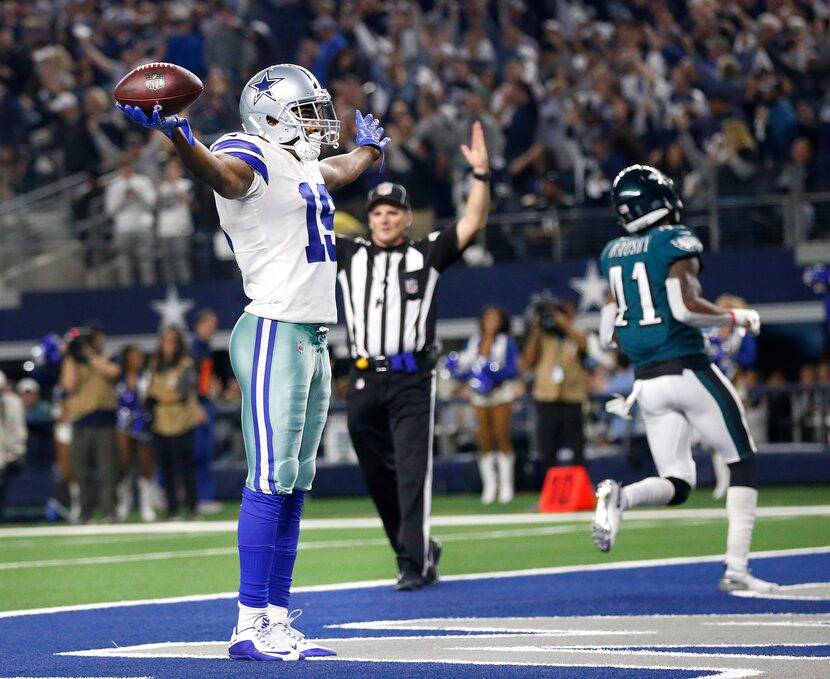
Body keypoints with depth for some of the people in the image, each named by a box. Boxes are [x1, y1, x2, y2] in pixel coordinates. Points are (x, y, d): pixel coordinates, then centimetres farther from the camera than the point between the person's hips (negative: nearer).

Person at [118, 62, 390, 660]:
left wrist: (369, 147, 64)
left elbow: (341, 171, 45)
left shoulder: (306, 167, 20)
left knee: (295, 487, 8)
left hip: (313, 341, 9)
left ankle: (277, 620, 10)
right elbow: (220, 171, -32)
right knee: (271, 481, -12)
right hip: (275, 334, -9)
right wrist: (178, 137, -52)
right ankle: (251, 625, -12)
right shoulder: (255, 158, -8)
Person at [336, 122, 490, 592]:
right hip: (365, 380, 3)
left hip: (413, 380, -3)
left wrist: (482, 174, -17)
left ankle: (413, 565, -12)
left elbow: (473, 223, -4)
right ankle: (419, 550, 24)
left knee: (412, 472, -11)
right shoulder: (351, 256, 13)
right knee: (379, 477, 8)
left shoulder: (428, 254, 6)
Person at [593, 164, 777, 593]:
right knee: (743, 462, 9)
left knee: (676, 484, 10)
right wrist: (737, 317, -6)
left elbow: (609, 333, 12)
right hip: (688, 372, -6)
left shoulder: (613, 253, 11)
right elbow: (685, 308, -20)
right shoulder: (678, 241, -9)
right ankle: (736, 569, 0)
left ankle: (619, 496, -23)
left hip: (645, 381, 6)